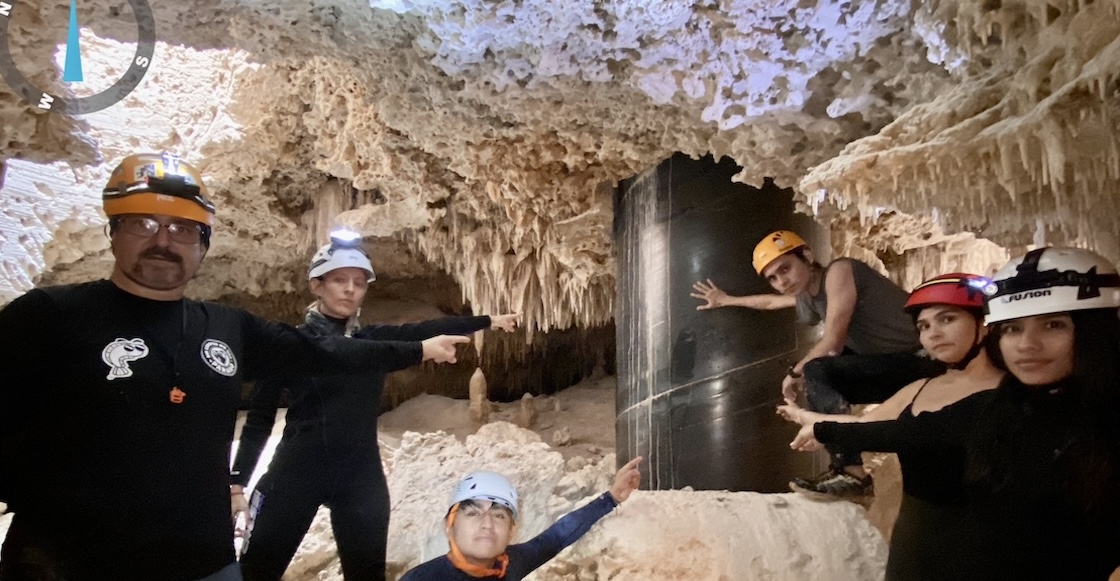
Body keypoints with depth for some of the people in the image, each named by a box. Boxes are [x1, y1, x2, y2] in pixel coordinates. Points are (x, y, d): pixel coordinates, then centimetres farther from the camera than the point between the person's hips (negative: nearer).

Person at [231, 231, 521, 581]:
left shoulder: (377, 341, 7)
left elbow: (428, 331, -2)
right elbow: (259, 418, 0)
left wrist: (488, 321, -10)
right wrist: (238, 481, -4)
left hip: (361, 477, 3)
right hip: (295, 473, -3)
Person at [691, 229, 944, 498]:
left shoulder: (839, 271, -14)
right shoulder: (809, 298, 11)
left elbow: (833, 343, -19)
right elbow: (771, 301, 34)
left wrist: (795, 373, -4)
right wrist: (726, 299, 46)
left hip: (922, 361, -10)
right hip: (897, 364, 10)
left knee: (817, 373, -21)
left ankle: (851, 473, -23)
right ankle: (844, 463, 16)